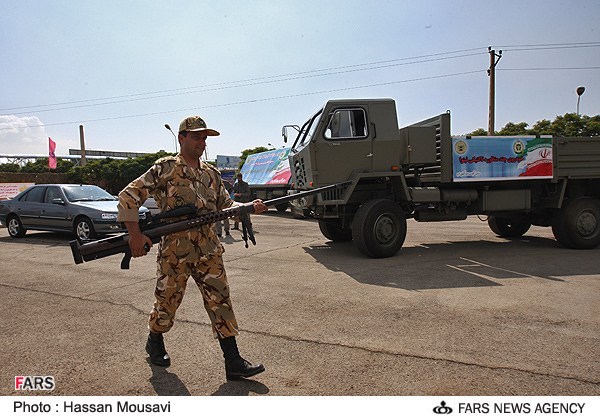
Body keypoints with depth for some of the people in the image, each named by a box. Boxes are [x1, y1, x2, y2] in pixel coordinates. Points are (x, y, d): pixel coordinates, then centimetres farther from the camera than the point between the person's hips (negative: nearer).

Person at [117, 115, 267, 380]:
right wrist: (135, 235, -14)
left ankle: (233, 362, 6)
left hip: (208, 251, 4)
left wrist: (250, 208, -4)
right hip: (174, 251, -4)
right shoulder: (165, 168, -4)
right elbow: (128, 196, -7)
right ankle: (155, 341, 42)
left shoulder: (211, 174, 12)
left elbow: (226, 206, 16)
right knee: (167, 301, 11)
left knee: (220, 300, 0)